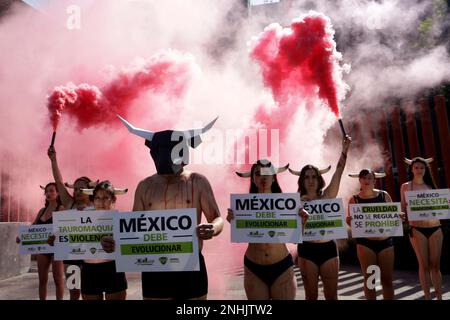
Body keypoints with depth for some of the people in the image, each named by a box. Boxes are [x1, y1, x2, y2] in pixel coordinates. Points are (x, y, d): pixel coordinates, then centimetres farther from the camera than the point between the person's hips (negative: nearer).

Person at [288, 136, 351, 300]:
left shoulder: (327, 196, 3)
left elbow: (338, 171, -7)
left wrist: (344, 150, -16)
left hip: (328, 248, 1)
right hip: (307, 250, -1)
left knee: (331, 294, 7)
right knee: (311, 295, 8)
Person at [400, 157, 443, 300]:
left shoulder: (431, 185, 11)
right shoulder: (406, 186, 4)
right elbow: (403, 209, 3)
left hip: (435, 228, 3)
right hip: (417, 229, -2)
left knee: (435, 264, 5)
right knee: (424, 265, 0)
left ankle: (439, 296, 13)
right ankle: (427, 296, 9)